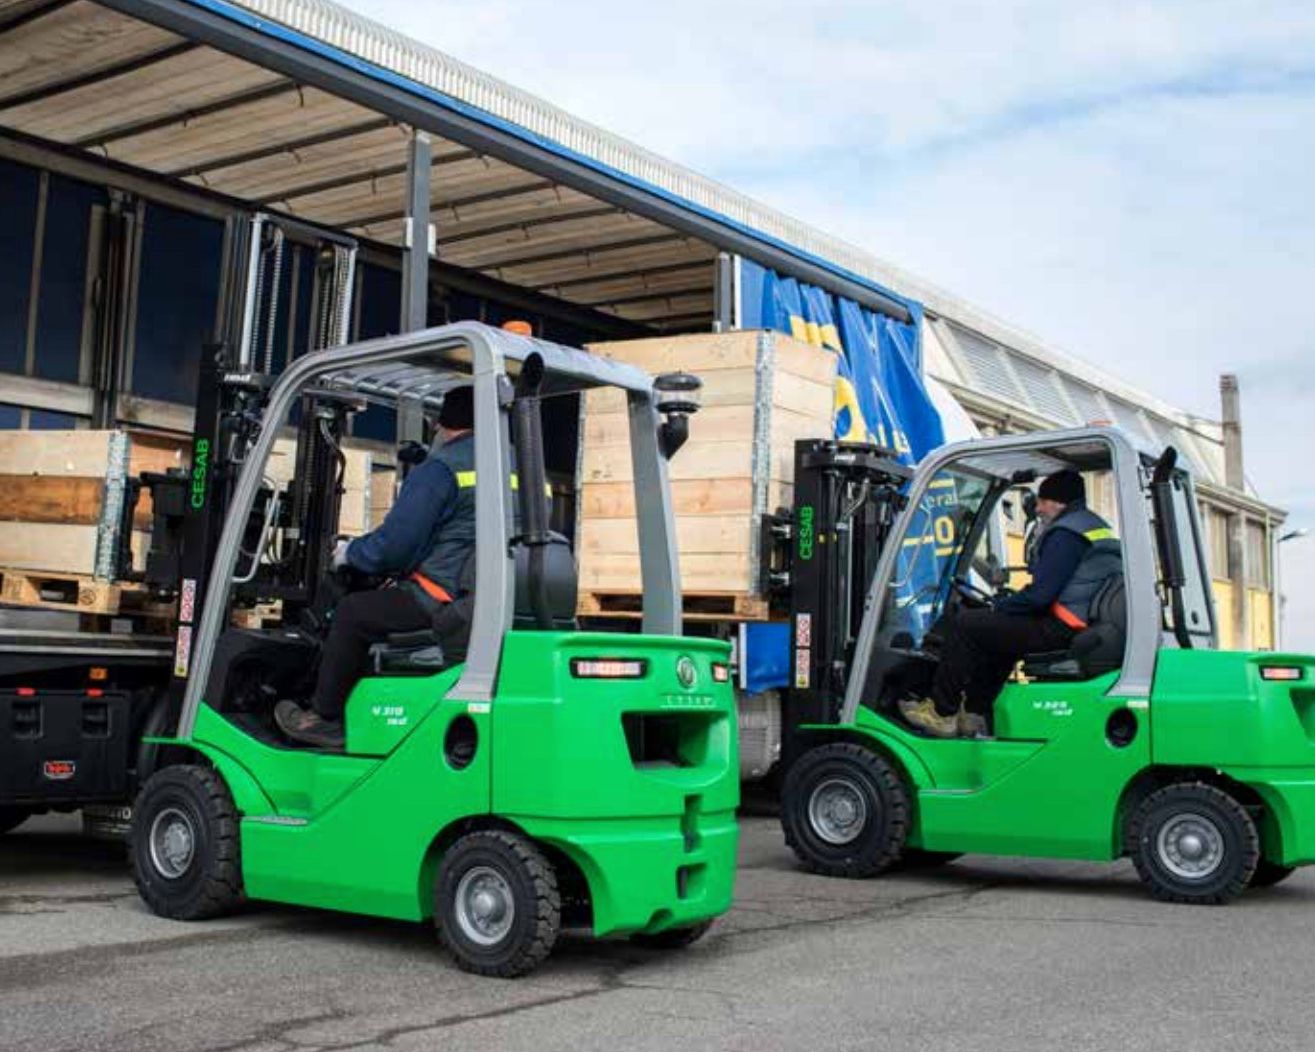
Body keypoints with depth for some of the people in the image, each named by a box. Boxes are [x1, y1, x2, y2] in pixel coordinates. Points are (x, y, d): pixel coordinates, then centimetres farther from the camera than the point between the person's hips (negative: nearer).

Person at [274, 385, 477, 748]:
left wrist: (350, 552, 8)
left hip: (444, 602, -8)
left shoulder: (439, 469, -9)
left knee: (352, 612, 9)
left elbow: (392, 546, -12)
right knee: (380, 601, 25)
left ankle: (324, 718, 17)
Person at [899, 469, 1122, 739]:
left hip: (1060, 630, -11)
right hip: (1086, 627, 11)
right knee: (994, 633, 28)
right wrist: (1008, 601, 17)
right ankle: (974, 715, 24)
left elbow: (1041, 594, -20)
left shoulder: (1065, 533, -14)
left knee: (964, 625, -5)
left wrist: (1000, 605, -3)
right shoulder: (1097, 526, 19)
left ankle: (941, 713, 2)